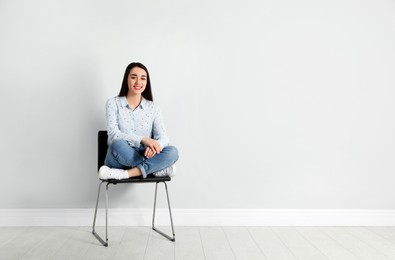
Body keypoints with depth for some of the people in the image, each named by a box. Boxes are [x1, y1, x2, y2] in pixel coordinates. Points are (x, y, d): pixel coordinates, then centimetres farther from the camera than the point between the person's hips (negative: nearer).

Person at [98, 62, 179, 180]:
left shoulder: (153, 107, 6)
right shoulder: (113, 103, 0)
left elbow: (163, 137, -4)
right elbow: (113, 134, -14)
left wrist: (155, 145, -30)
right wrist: (143, 139, -30)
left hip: (143, 157, 2)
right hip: (120, 160, -2)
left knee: (172, 151, -25)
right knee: (118, 145, -36)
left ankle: (126, 174, -28)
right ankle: (158, 168, -19)